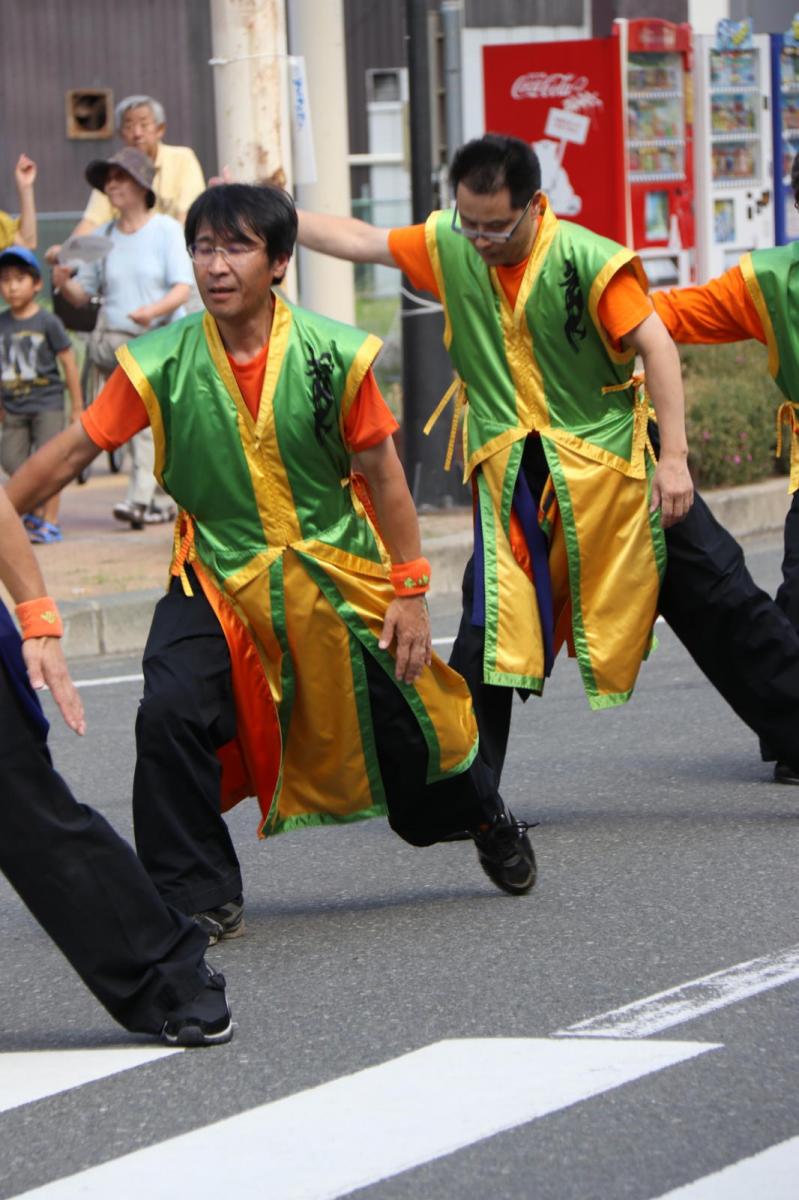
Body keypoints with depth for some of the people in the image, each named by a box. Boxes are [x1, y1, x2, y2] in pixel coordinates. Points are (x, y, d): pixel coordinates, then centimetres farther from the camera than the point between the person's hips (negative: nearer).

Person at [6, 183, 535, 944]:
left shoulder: (334, 355, -14)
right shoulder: (161, 364, -14)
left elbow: (381, 474, -5)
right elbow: (73, 452, -7)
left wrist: (409, 591, -3)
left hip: (339, 575, 0)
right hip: (218, 575, 0)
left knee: (403, 728, 11)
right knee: (171, 713, -23)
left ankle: (487, 821, 46)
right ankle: (197, 899, -5)